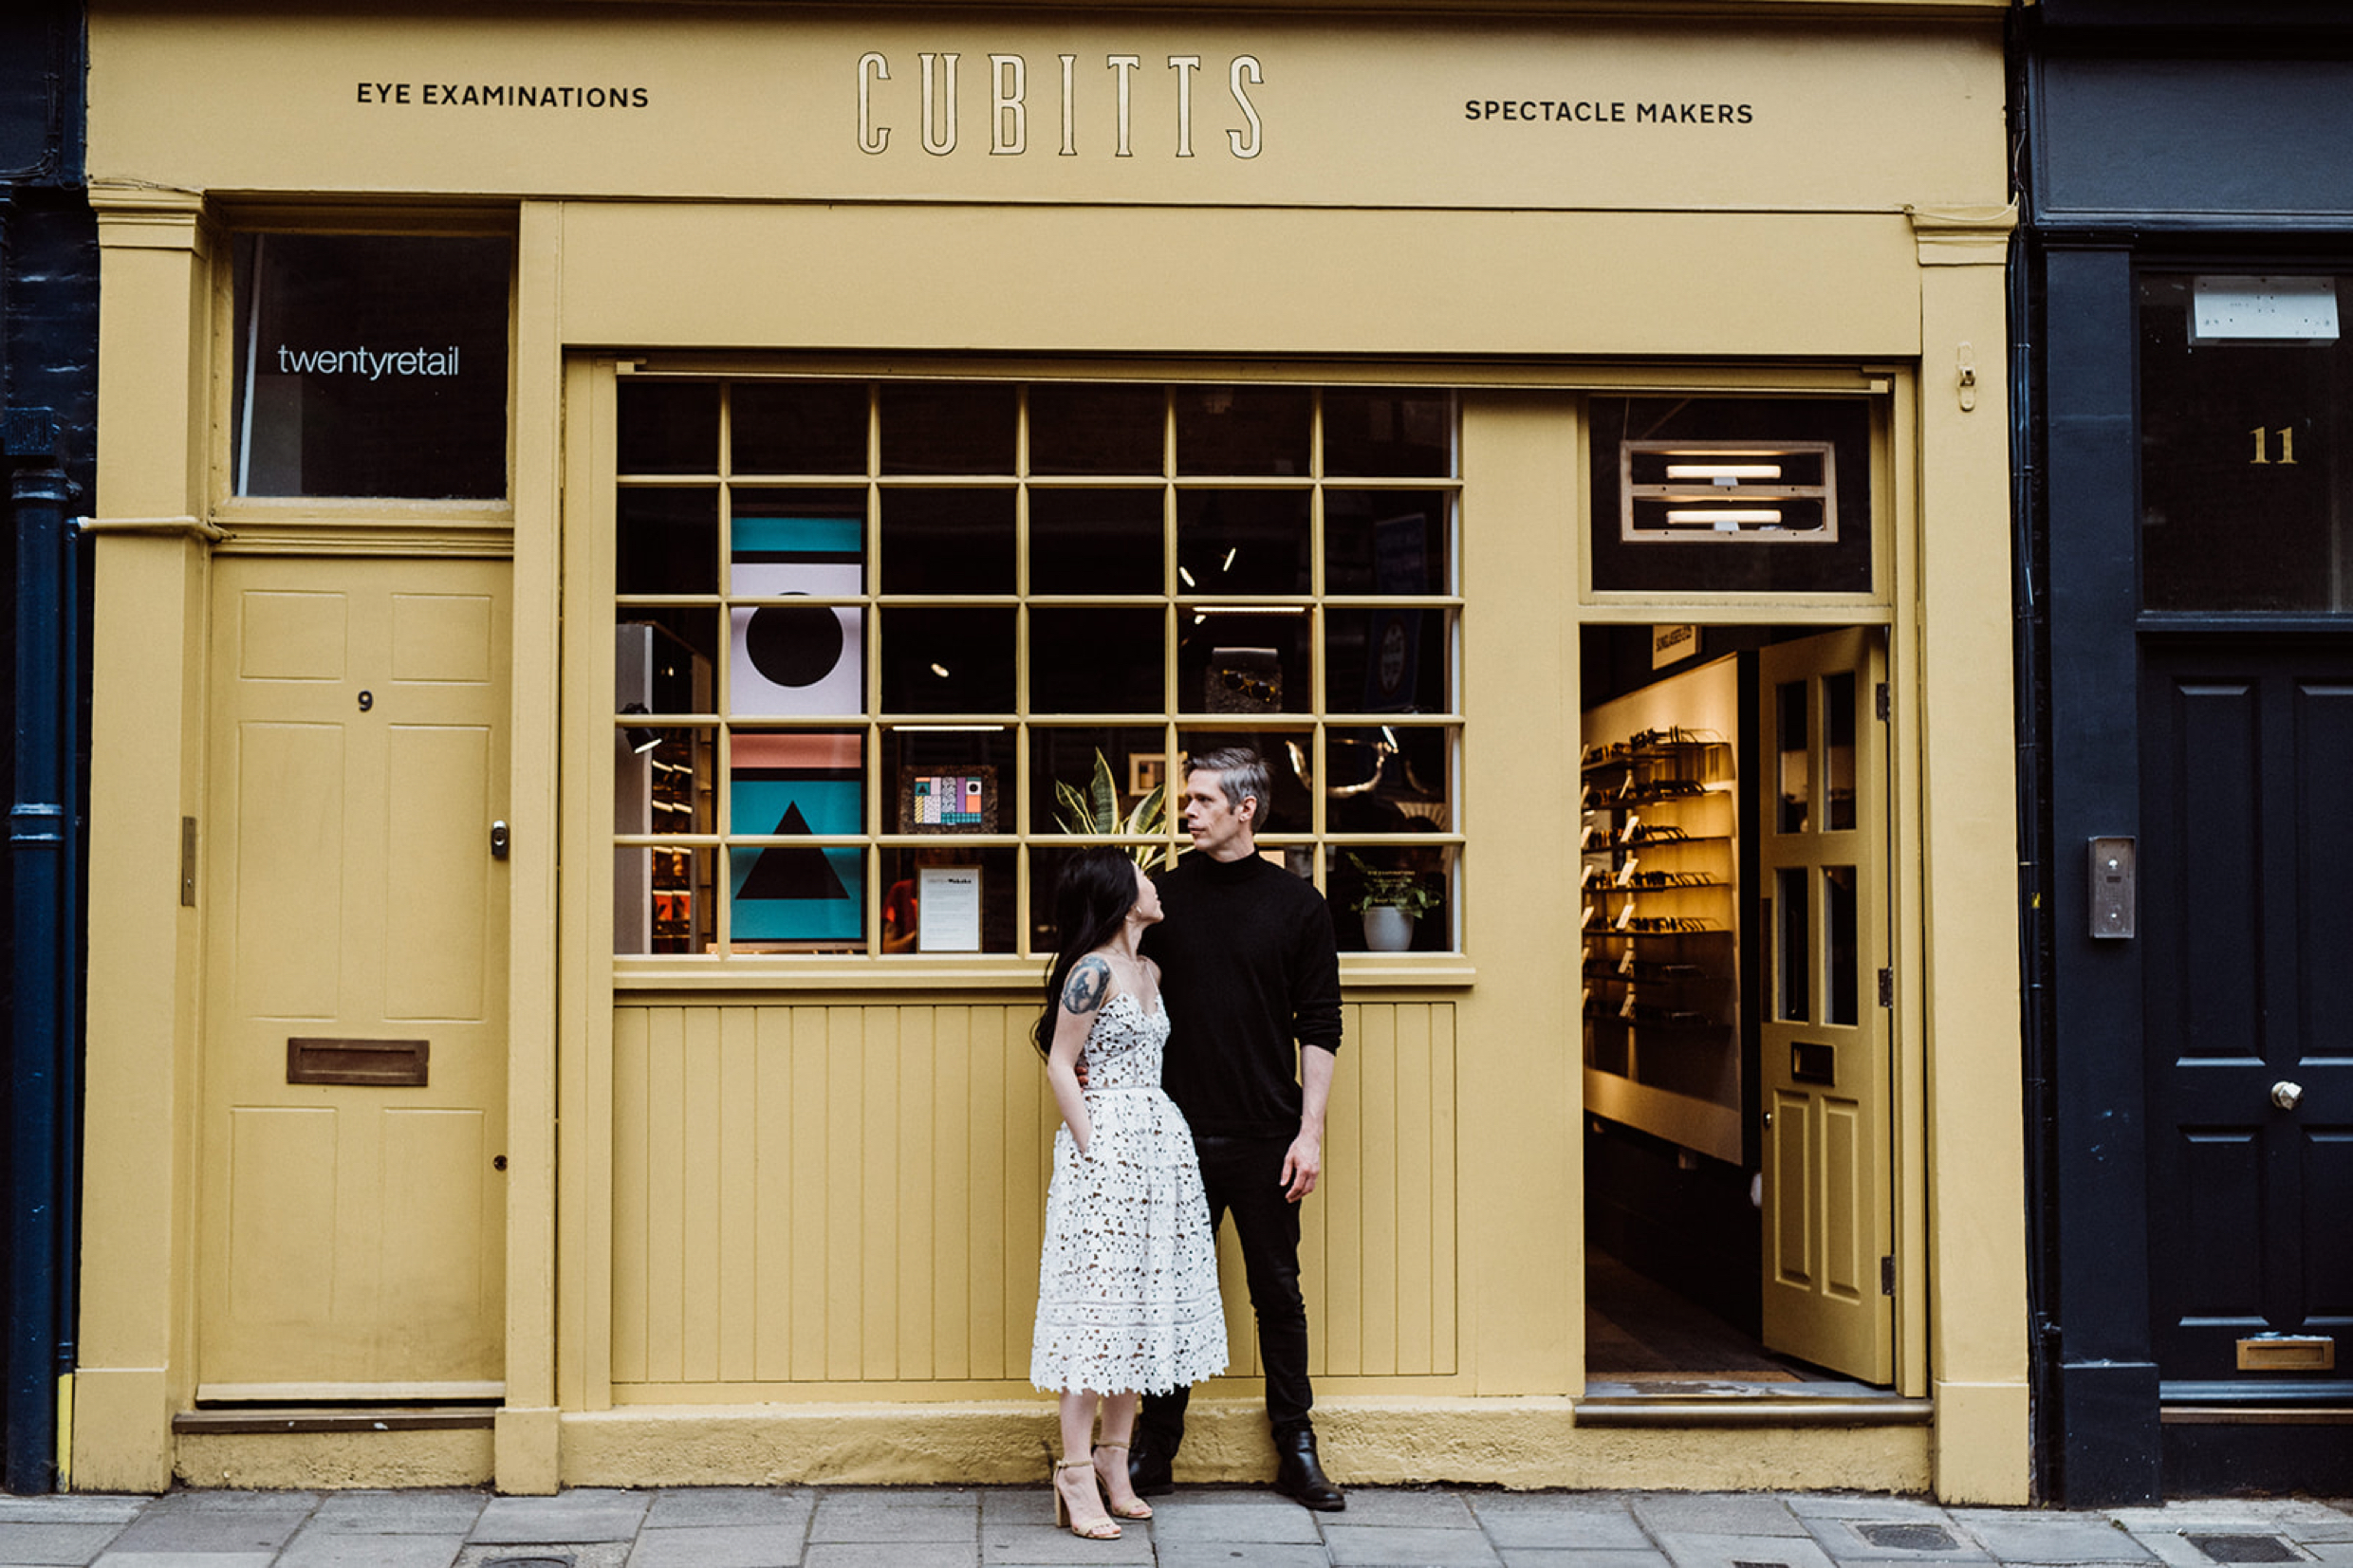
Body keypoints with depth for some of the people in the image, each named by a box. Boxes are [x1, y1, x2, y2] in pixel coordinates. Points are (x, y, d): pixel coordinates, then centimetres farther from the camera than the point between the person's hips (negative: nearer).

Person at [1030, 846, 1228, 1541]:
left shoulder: (1150, 972, 14)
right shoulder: (1093, 971, -11)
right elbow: (1060, 1065, -10)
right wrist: (1091, 1147, -13)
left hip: (1160, 1146, 8)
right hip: (1106, 1150, -8)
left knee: (1141, 1304, 10)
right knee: (1099, 1302, -6)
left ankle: (1115, 1460, 18)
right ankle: (1076, 1473, -1)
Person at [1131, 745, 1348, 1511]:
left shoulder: (1296, 903, 0)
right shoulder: (1164, 896, 3)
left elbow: (1319, 1028, 1)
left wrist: (1310, 1131, -5)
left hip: (1266, 1138, -1)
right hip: (1177, 1133, 1)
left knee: (1278, 1293, 8)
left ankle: (1296, 1449, 19)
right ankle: (1155, 1448, 20)